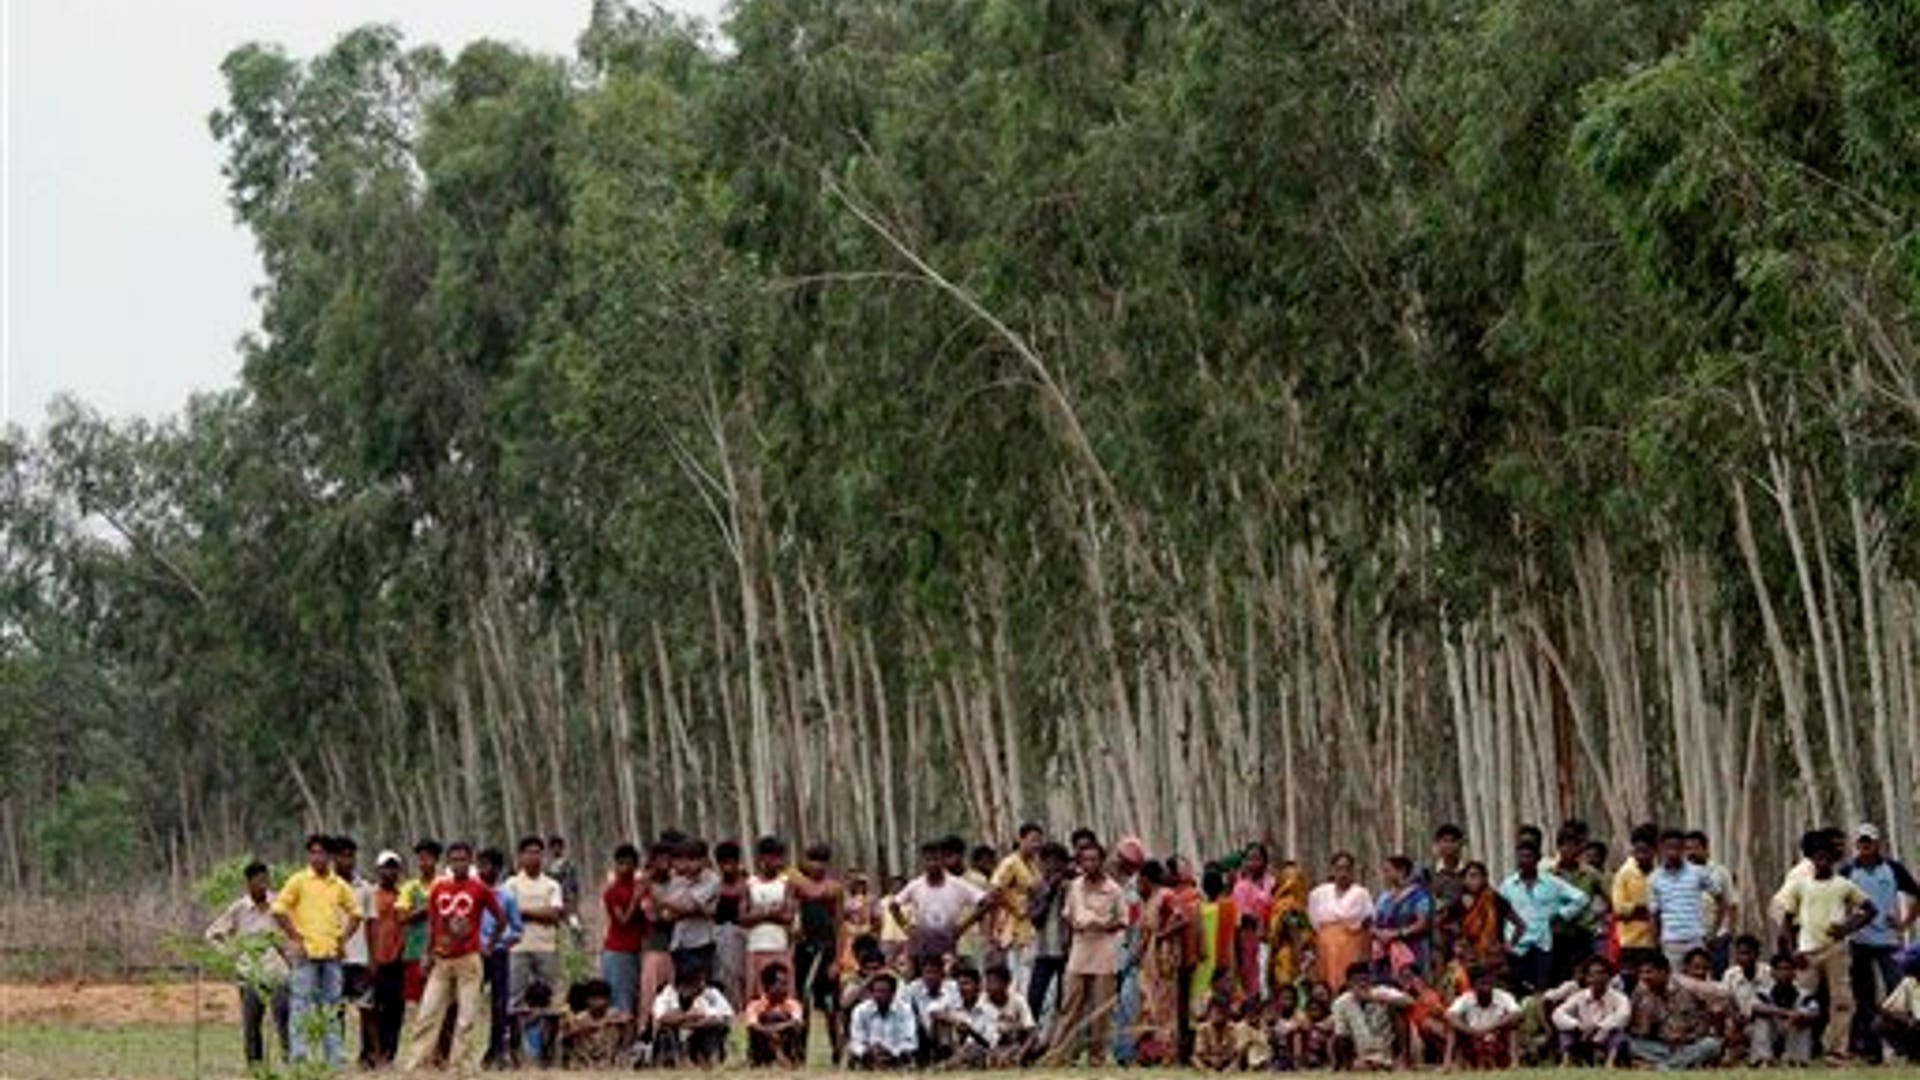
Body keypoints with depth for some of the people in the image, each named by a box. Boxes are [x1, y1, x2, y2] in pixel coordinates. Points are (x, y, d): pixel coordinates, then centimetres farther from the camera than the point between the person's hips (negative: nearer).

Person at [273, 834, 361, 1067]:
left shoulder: (339, 885, 11)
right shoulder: (299, 881, 0)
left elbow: (354, 913, 22)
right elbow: (279, 910, -4)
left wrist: (344, 937, 8)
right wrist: (294, 938, -9)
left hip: (332, 953, 4)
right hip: (306, 952, -4)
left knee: (332, 1006, 8)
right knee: (301, 1005, -7)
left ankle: (333, 1058, 12)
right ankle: (298, 1055, -7)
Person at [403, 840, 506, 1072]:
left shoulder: (480, 889, -2)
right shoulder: (438, 888, 7)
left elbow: (501, 919, 6)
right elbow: (431, 923, 10)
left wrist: (489, 946, 6)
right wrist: (428, 954, 4)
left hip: (468, 959, -3)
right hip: (441, 960, 3)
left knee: (467, 1016, -2)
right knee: (427, 1013, -1)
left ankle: (464, 1065, 3)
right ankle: (413, 1066, 1)